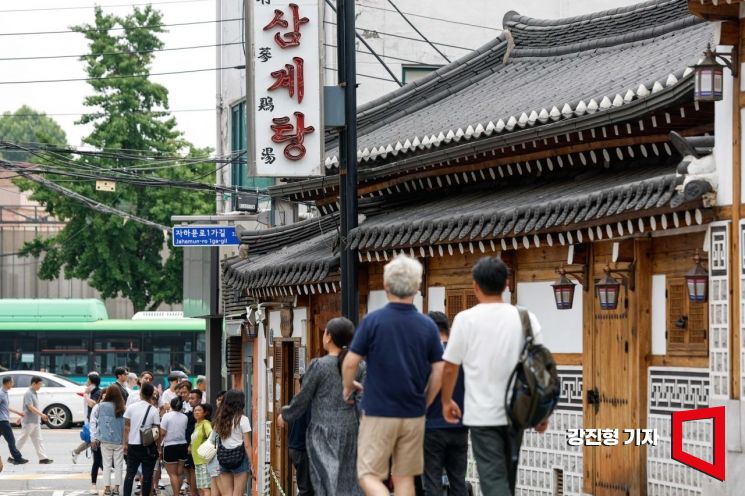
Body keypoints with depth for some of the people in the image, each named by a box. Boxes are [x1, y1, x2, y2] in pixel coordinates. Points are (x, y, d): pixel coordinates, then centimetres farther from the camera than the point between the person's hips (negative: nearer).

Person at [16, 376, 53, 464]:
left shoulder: (34, 393, 12)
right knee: (22, 440, 0)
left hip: (35, 421, 9)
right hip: (29, 421, -9)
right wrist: (41, 414, -29)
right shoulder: (28, 393, -16)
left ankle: (43, 458, 3)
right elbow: (30, 407, -24)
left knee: (38, 440, 5)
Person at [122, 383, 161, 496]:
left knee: (130, 474, 6)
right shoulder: (154, 411, -7)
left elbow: (126, 427, 2)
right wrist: (158, 447, 4)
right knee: (147, 475, 5)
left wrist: (125, 443, 10)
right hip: (148, 447, -2)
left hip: (133, 445, 2)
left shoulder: (131, 408, -1)